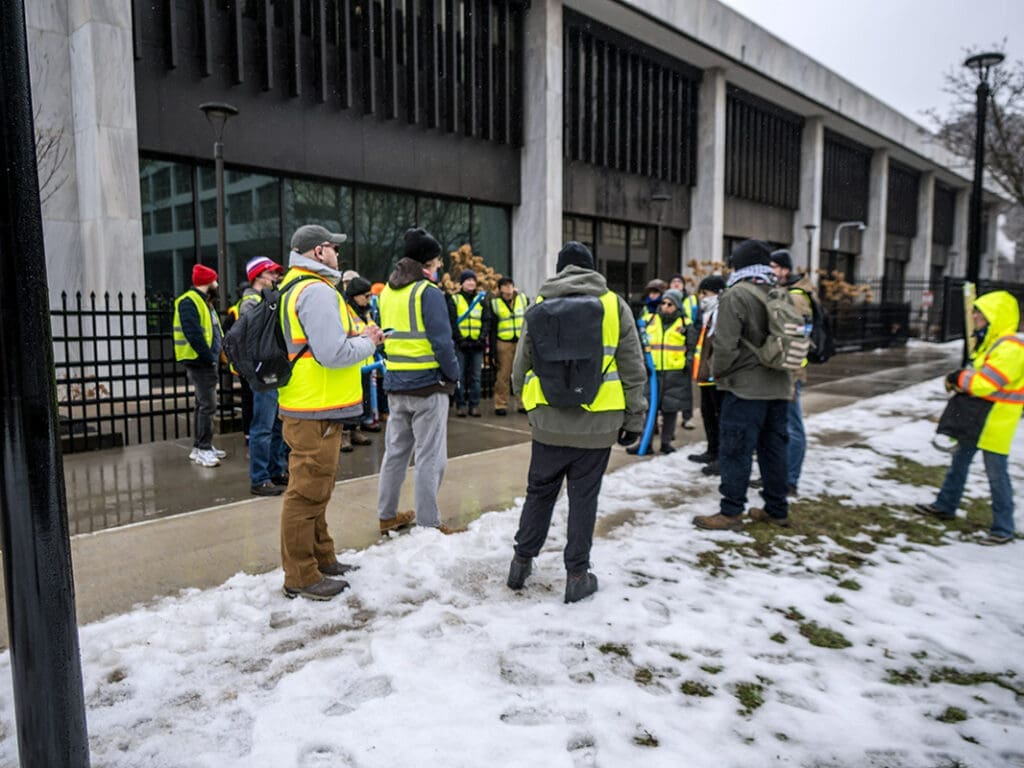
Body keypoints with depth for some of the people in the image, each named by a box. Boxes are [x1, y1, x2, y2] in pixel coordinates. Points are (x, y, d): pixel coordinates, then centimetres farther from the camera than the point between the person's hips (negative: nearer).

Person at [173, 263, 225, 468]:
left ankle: (200, 447, 22)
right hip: (199, 362, -10)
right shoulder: (189, 302, -13)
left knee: (203, 405, 14)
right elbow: (194, 335, -23)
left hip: (207, 362, 10)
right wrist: (209, 356, -20)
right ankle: (203, 449, -6)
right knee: (208, 405, -11)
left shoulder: (204, 302, 18)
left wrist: (216, 355, 8)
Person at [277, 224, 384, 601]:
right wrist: (367, 343, -7)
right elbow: (333, 354, -24)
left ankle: (321, 557, 34)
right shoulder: (317, 291, -17)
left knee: (315, 487, 20)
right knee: (308, 492, -2)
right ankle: (301, 576, 9)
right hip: (316, 412, -11)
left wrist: (359, 336, 10)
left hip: (308, 407, 11)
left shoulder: (293, 288, 17)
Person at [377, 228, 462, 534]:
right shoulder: (428, 292, -13)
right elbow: (442, 341, -17)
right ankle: (428, 524, 6)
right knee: (430, 457, 0)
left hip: (395, 383, 7)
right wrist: (453, 374, -5)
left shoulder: (387, 290, 10)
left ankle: (387, 516, 26)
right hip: (428, 383, -7)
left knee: (395, 450, 17)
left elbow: (386, 335, 14)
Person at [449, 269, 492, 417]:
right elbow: (452, 322, -2)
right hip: (460, 343, -2)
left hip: (477, 344, 2)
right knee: (460, 376, -1)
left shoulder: (482, 300, 13)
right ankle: (460, 405, 6)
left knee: (476, 376, 5)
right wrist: (460, 340, -12)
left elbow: (487, 321, 7)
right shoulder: (454, 299, 5)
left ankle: (474, 405, 10)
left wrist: (482, 339, -6)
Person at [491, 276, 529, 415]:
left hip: (522, 342, 2)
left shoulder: (523, 298, 6)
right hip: (504, 343, -2)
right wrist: (493, 347, -2)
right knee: (503, 375, 1)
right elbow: (492, 327, 2)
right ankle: (501, 404, 8)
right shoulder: (494, 303, 1)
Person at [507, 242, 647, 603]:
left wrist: (529, 403, 23)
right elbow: (633, 370, -1)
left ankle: (522, 562, 26)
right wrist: (634, 418, 7)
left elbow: (520, 367, 8)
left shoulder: (538, 307, 3)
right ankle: (577, 575, 16)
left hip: (548, 422, 2)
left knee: (539, 492, 17)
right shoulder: (613, 305, -1)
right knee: (583, 498, 8)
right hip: (596, 423, -1)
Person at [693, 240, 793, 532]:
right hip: (778, 386, 8)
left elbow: (726, 344, -17)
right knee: (773, 448, 14)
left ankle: (730, 512, 4)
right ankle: (777, 509, 23)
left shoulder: (735, 295, -13)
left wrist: (719, 372, -2)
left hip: (745, 387, -7)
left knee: (735, 450, -1)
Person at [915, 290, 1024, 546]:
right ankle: (945, 505, 33)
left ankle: (1004, 529, 9)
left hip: (996, 419, -10)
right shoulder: (990, 342, 11)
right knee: (959, 460, 19)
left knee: (996, 473, -2)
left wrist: (959, 378, -11)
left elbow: (987, 382, -27)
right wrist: (961, 380, -3)